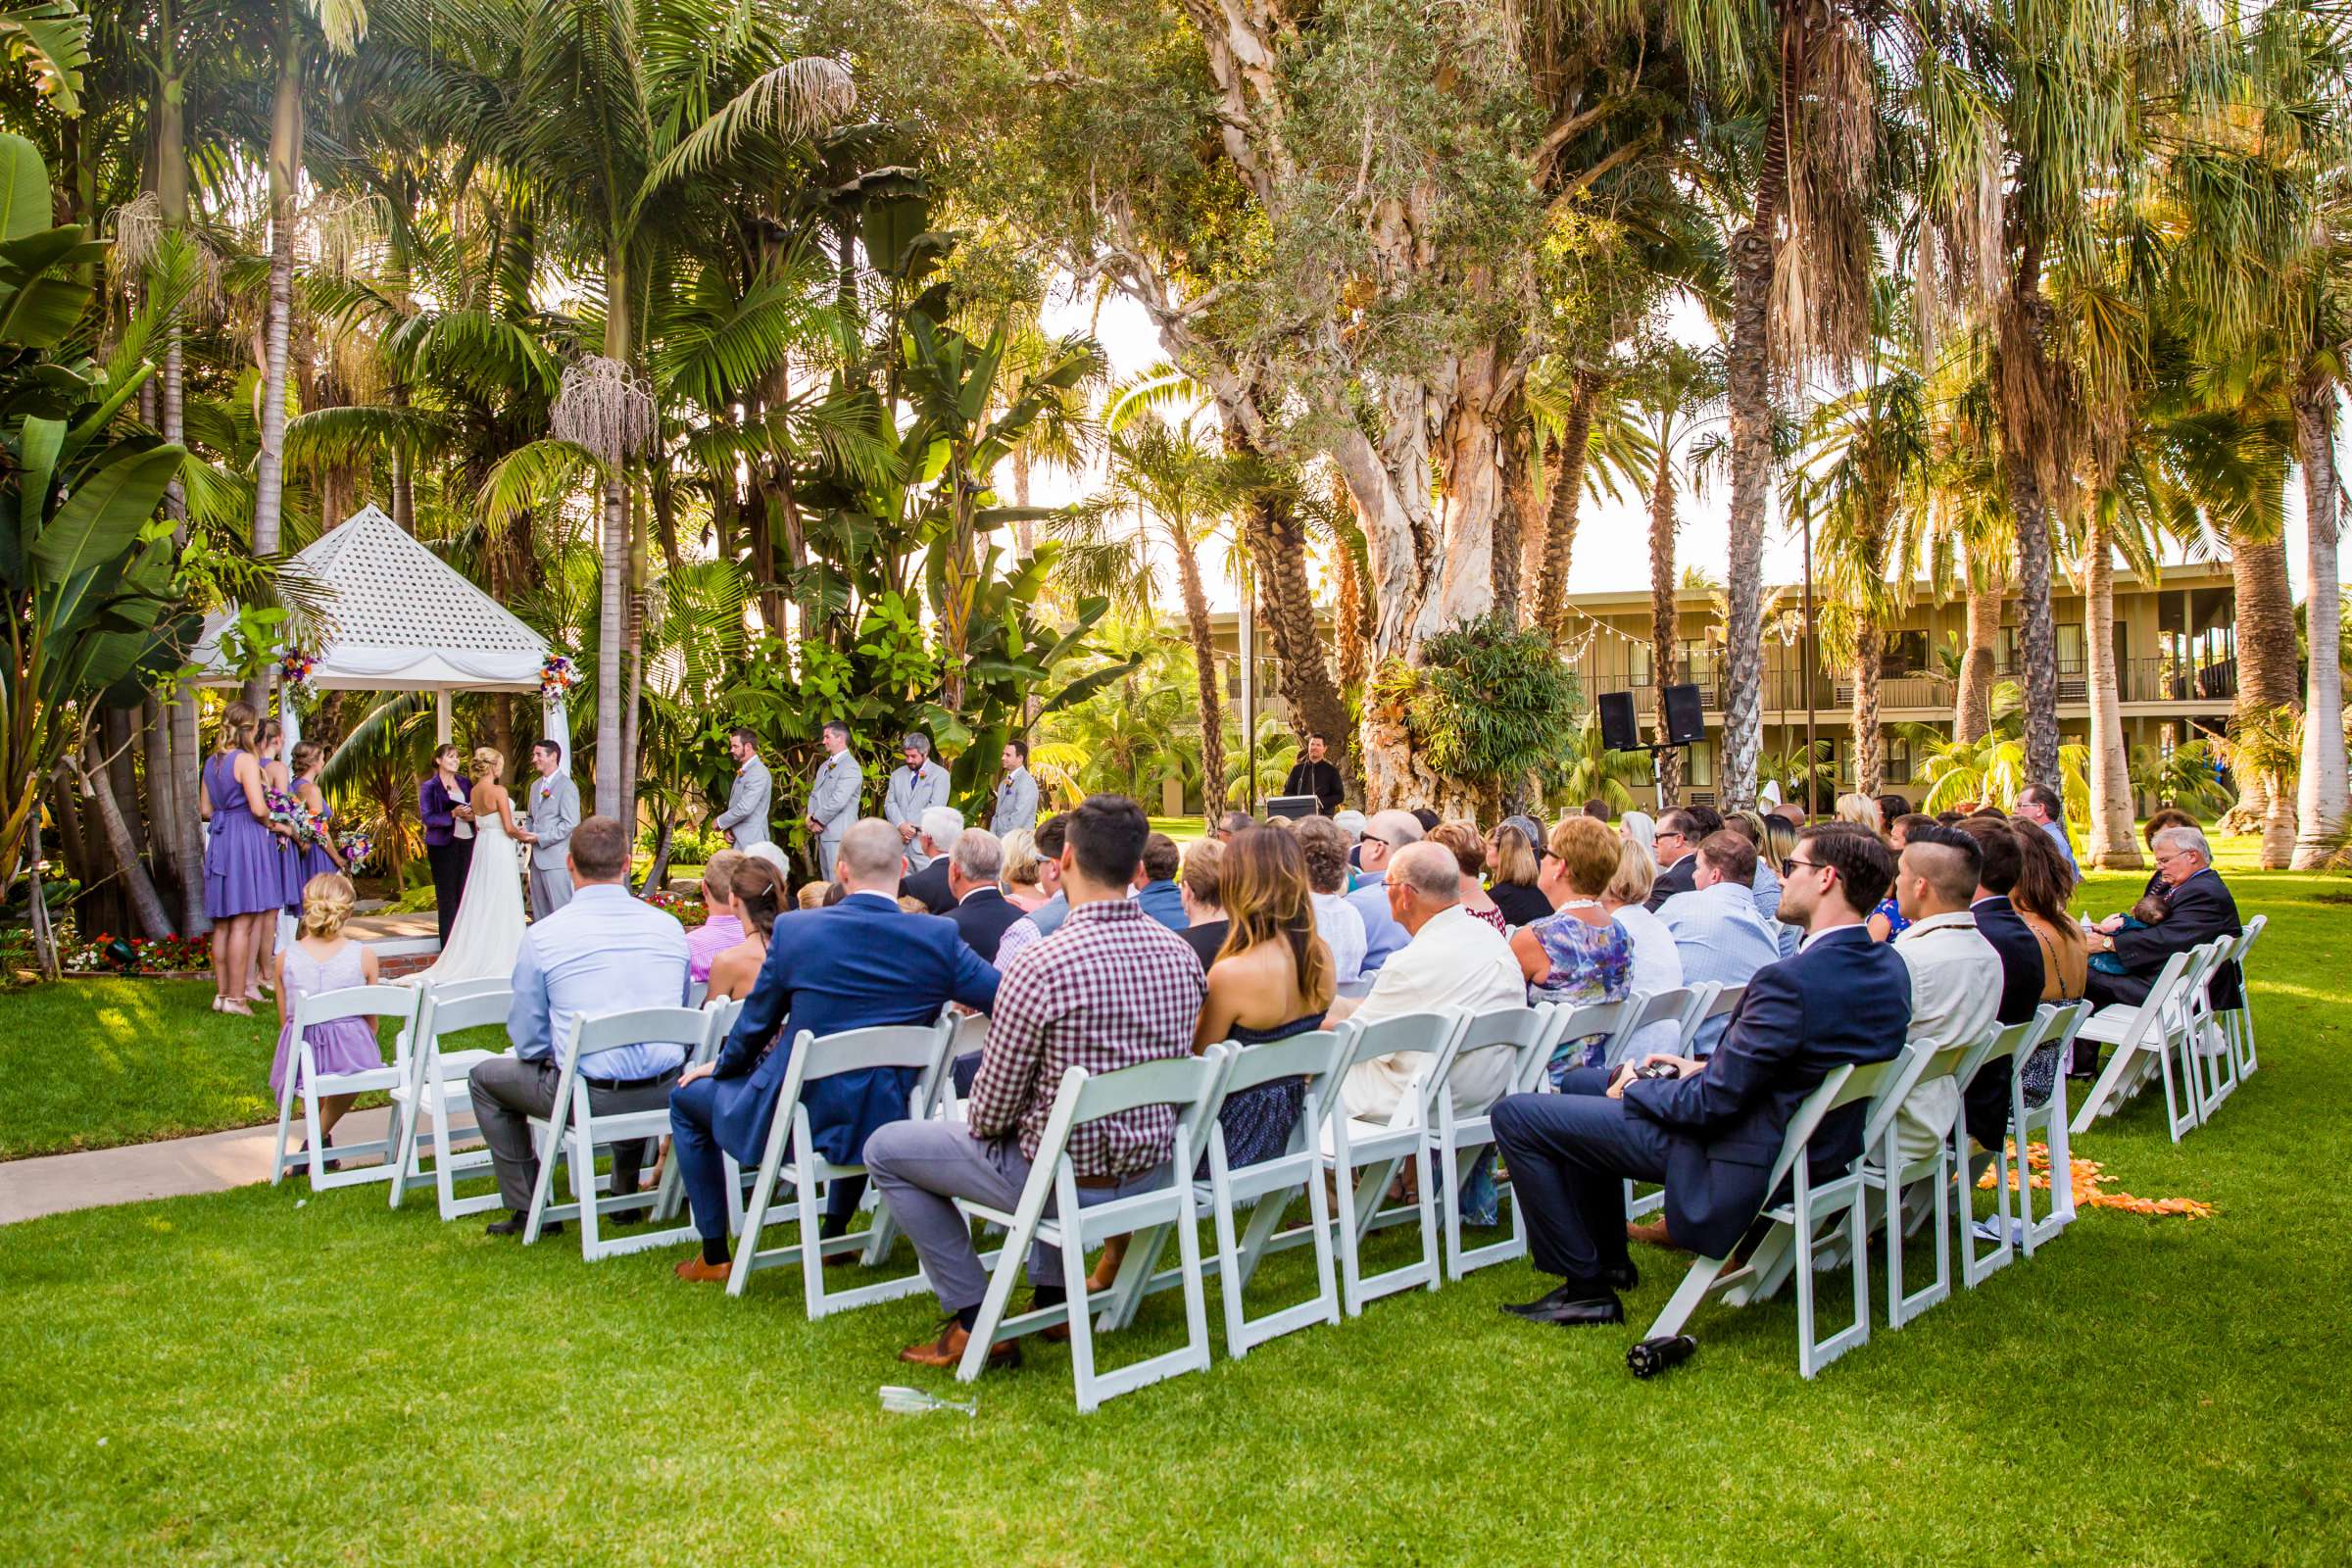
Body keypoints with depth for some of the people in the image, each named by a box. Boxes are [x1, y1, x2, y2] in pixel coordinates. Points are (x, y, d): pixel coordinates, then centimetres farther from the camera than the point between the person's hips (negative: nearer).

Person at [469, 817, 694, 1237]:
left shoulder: (543, 935, -8)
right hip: (664, 1093, 4)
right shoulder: (669, 926, 2)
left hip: (589, 1095, -4)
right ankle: (626, 1197, 46)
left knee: (485, 1079, 23)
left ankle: (529, 1210, 24)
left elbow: (527, 1041, 0)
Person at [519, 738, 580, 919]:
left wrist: (539, 838, -16)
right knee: (539, 913, 11)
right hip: (537, 859, 8)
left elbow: (570, 823, -14)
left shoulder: (567, 786, -8)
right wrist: (526, 833, 3)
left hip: (556, 859, -8)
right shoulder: (535, 786, 19)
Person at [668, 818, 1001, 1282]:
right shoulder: (939, 937, -13)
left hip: (790, 1120, -3)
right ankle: (834, 1236, 46)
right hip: (885, 1123, 3)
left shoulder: (794, 930, -14)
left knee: (688, 1098, 26)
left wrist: (719, 1066, 19)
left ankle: (714, 1255, 27)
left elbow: (754, 1027, -1)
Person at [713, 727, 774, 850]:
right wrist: (728, 829, 3)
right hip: (740, 841, 9)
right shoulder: (743, 772, 16)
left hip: (751, 844, -9)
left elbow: (744, 808, -23)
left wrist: (720, 822, -9)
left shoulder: (758, 773, -15)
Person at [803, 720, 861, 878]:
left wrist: (817, 819, -10)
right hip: (822, 833, 9)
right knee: (827, 882, 12)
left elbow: (838, 801, -20)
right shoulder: (824, 766, 18)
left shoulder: (850, 767, -13)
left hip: (839, 835, -9)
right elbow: (814, 794, 18)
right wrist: (810, 817, 0)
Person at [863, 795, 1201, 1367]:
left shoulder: (1041, 966, -24)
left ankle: (975, 1320, 13)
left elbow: (993, 1109, -16)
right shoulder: (1182, 955, -5)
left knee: (885, 1149, 12)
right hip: (1152, 1169, 7)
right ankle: (1053, 1296, 36)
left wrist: (977, 1123, 8)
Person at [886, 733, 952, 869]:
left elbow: (935, 807, -7)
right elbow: (889, 803, 8)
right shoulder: (897, 774, 18)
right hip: (899, 842, 4)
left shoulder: (940, 775, 3)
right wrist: (901, 826, -10)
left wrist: (912, 828, -10)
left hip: (925, 843, -4)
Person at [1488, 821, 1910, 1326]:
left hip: (1745, 1165, -10)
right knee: (1581, 1083, 25)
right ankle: (1609, 1259, 33)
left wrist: (1634, 1087, -6)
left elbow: (1712, 1101, -24)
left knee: (1515, 1115, -7)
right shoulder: (1887, 966, -1)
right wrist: (1707, 1067, 6)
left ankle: (1588, 1288, 5)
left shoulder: (1794, 980, -30)